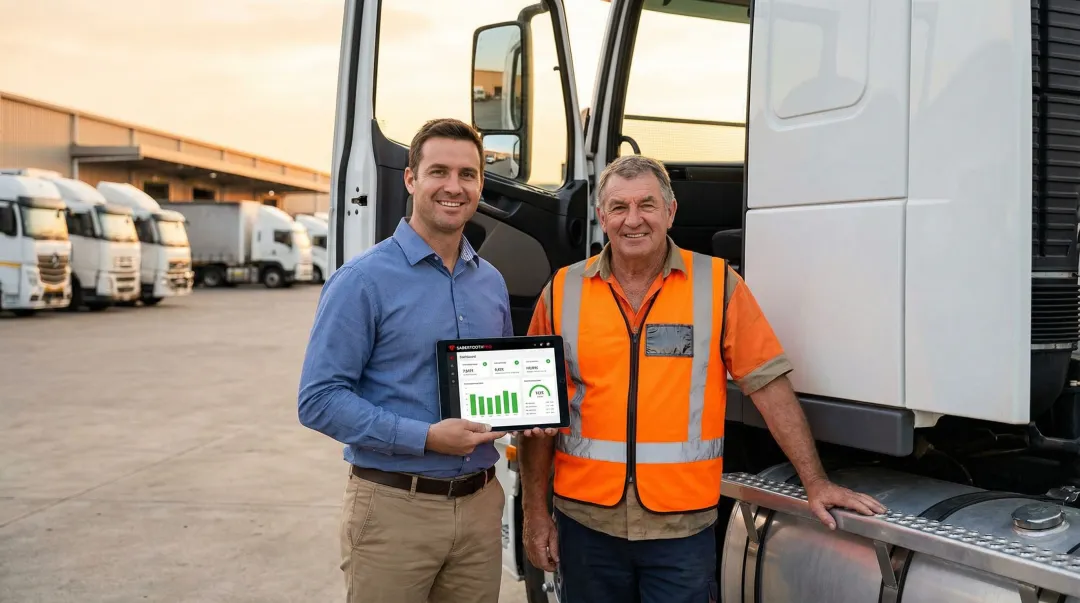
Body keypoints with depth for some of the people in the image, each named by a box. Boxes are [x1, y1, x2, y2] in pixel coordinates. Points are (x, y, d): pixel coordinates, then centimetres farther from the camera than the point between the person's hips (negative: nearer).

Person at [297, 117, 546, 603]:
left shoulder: (492, 283, 9)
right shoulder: (364, 280, -10)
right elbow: (319, 400, -15)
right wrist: (426, 438, -21)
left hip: (480, 504, 5)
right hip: (393, 508, -5)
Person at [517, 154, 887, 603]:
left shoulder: (718, 285, -2)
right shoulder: (563, 292, 1)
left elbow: (769, 385, -2)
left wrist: (815, 483, -4)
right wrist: (535, 512, 4)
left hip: (683, 526, -1)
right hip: (586, 521, 2)